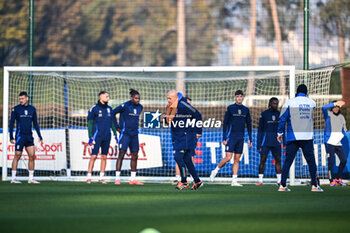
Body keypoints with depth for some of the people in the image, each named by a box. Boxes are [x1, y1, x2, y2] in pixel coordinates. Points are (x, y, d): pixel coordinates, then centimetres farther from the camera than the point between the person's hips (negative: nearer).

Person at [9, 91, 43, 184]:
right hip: (20, 136, -4)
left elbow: (35, 124, 17)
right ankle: (13, 178, 0)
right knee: (17, 156, -5)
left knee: (32, 156, -2)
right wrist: (11, 137, -8)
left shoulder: (32, 109, 10)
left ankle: (31, 178, 3)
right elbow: (11, 123, -1)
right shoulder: (16, 109, -1)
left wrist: (40, 136, 13)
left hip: (29, 136, 4)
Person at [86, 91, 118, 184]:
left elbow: (113, 122, 18)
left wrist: (115, 134, 13)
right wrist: (90, 137, -10)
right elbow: (90, 123, -5)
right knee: (94, 156, -9)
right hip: (97, 136, -5)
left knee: (104, 157, 5)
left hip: (107, 137, 5)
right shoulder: (94, 108, -5)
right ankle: (88, 177, -5)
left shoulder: (109, 109, 11)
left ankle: (101, 177, 9)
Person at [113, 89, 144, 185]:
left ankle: (133, 179, 14)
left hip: (134, 134, 7)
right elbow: (113, 113, -4)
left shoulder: (140, 107, 8)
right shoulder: (125, 106, -11)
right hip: (125, 134, -7)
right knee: (121, 154, -11)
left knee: (135, 156, 7)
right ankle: (117, 178, -9)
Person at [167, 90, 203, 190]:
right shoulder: (170, 107, 6)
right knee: (186, 159, 9)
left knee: (178, 156, -14)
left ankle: (184, 182, -5)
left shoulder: (183, 106, -16)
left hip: (186, 136, -8)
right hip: (177, 137, 8)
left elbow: (198, 115, -10)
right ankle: (197, 181, 17)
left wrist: (198, 132, -7)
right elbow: (168, 121, 13)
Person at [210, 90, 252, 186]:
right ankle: (215, 171, 8)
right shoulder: (230, 108, -1)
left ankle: (234, 180, 4)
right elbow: (225, 123, -1)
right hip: (231, 136, -4)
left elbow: (249, 124, 15)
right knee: (228, 158, -13)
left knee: (237, 159, 3)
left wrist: (250, 139, 9)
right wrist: (224, 138, -7)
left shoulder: (246, 110, 10)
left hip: (241, 137, 4)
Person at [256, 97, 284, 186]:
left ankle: (279, 180, 4)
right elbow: (260, 130, 0)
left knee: (278, 160, 1)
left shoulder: (279, 114, 8)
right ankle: (260, 180, -3)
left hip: (276, 141, 3)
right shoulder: (264, 114, -2)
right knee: (263, 160, -6)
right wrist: (259, 144, -5)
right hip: (265, 140, -3)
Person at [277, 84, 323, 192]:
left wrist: (280, 132, 5)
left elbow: (283, 118, -2)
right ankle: (314, 185, 4)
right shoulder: (311, 102, 6)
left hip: (293, 136, -1)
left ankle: (282, 185, -1)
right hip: (307, 136, 1)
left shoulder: (289, 103, 0)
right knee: (311, 161, 7)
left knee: (288, 161, 3)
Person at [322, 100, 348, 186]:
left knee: (344, 160, 0)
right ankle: (332, 180, 2)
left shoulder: (341, 117, 16)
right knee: (331, 161, -7)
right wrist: (335, 103, -33)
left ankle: (338, 178, 17)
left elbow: (344, 130, 26)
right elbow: (324, 108, -24)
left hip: (338, 143, 5)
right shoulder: (328, 114, -1)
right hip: (329, 142, -5)